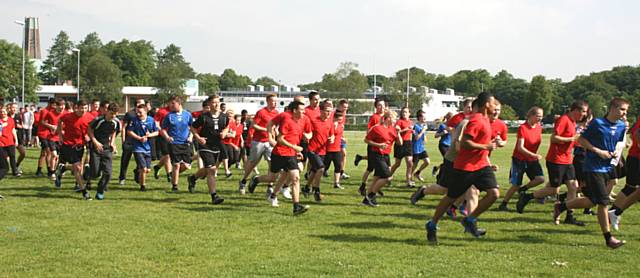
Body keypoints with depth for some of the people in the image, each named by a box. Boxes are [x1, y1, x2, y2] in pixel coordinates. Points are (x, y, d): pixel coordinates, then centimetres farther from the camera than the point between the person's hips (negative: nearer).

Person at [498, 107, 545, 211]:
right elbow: (520, 147, -22)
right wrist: (534, 155, -32)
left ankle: (523, 189, 10)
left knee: (541, 179, -15)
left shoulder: (539, 127, 2)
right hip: (519, 159, -6)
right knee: (516, 185, -4)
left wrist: (535, 156, 10)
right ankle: (503, 205, 13)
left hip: (532, 159, 6)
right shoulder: (522, 128, -18)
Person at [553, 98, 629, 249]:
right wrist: (598, 151, -16)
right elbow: (581, 140, -7)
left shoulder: (622, 126, 6)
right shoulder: (597, 123, -12)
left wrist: (618, 149, -1)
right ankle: (608, 238, 0)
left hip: (607, 167, 7)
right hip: (593, 167, -7)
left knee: (592, 201, 13)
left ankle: (561, 206, 32)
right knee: (603, 202, -8)